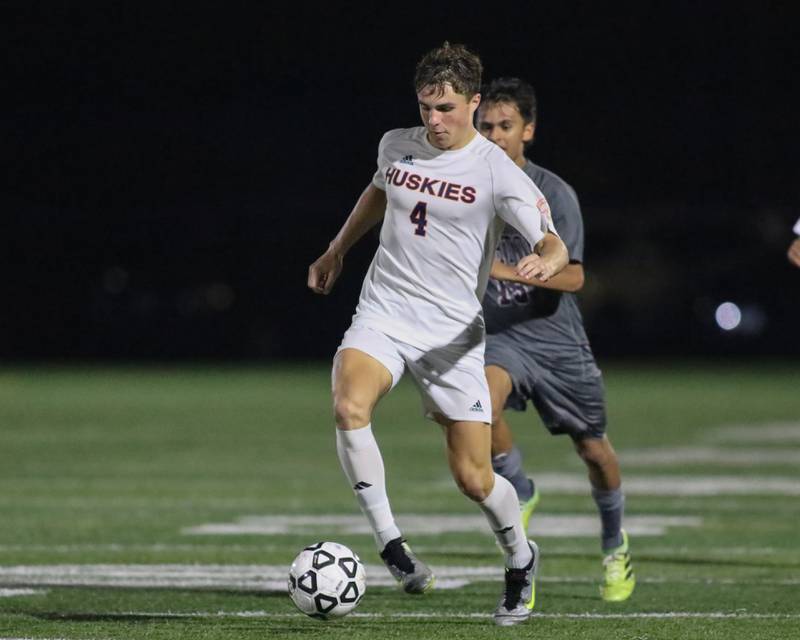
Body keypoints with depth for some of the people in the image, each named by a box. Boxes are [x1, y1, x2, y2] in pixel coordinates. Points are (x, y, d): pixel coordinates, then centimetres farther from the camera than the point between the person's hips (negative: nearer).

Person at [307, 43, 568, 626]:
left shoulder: (497, 172, -10)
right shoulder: (396, 145, 5)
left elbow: (555, 246, -16)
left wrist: (545, 263, -39)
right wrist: (337, 250, 33)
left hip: (453, 332, -3)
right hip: (382, 315, 3)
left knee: (473, 479, -1)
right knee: (349, 407, -30)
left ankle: (521, 560, 30)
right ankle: (392, 546, -22)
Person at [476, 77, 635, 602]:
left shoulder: (554, 194, -11)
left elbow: (573, 277, -19)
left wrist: (509, 270, -32)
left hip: (557, 338, 0)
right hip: (501, 337, 0)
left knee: (593, 449, 10)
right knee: (484, 397, -33)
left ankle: (615, 544, 38)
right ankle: (521, 493, -6)